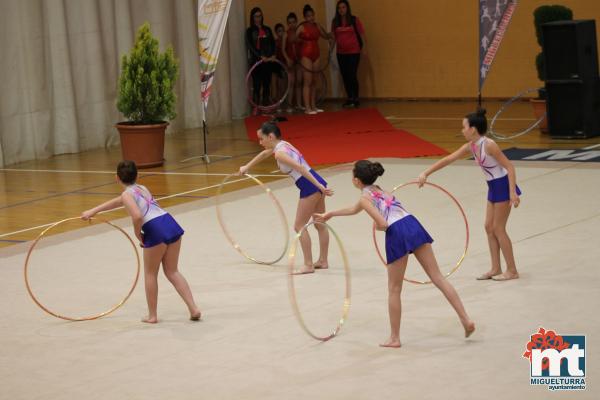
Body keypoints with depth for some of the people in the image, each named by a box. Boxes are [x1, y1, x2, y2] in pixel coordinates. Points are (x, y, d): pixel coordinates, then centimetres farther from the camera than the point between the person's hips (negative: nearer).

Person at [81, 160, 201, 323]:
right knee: (172, 272, 17)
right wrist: (93, 211, 51)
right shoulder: (142, 188, 26)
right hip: (171, 224, 7)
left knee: (150, 274, 14)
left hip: (155, 230, -7)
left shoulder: (127, 194, 2)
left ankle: (152, 315, 23)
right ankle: (194, 309, 7)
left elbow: (137, 216, -18)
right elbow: (119, 201, 41)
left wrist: (138, 234, 2)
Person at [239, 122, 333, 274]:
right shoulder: (282, 144, 14)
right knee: (320, 225, 17)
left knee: (299, 226, 0)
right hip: (317, 183, 9)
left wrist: (319, 186, -31)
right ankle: (323, 261, 27)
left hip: (309, 187, -9)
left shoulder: (279, 153, -14)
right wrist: (246, 167, 46)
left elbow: (300, 167, -26)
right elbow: (264, 154, 34)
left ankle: (308, 265, 1)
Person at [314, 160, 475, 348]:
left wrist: (376, 226, 15)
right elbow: (354, 209, 46)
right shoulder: (378, 190, 29)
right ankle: (466, 319, -2)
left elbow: (383, 224, -9)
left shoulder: (365, 197, 4)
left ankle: (394, 338, 14)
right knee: (438, 277, 5)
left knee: (394, 290, 7)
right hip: (413, 225, 7)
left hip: (397, 234, -7)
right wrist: (329, 214, 56)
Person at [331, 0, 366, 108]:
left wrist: (363, 48, -11)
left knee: (352, 75, -8)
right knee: (345, 76, 6)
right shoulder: (335, 22, 5)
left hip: (353, 52, -4)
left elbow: (362, 34, -3)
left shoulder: (354, 20, -3)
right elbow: (333, 36, 9)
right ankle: (350, 99, 15)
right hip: (341, 53, 4)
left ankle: (356, 99, 2)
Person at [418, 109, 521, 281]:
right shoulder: (471, 147, 2)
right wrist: (426, 173, 3)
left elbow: (509, 167, -22)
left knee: (498, 229, -3)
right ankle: (496, 269, 17)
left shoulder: (489, 145, -23)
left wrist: (512, 193, -29)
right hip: (493, 188, 9)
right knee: (489, 228, 11)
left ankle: (512, 271, 5)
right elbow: (448, 159, 7)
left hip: (503, 187, -9)